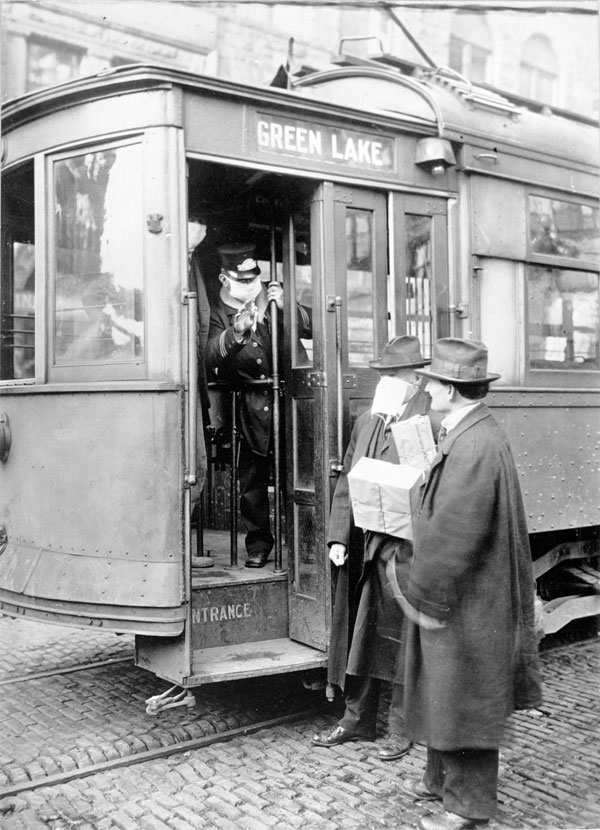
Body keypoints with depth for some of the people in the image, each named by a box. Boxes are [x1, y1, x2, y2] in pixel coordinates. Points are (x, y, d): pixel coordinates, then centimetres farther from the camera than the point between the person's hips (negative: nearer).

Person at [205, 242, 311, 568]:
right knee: (251, 480, 3)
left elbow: (311, 328, 6)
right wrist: (235, 332, -23)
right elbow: (210, 358, -8)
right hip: (251, 406, 0)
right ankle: (259, 544, 17)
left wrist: (286, 306, -9)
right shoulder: (220, 312, 6)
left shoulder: (272, 298, 10)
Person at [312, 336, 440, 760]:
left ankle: (402, 728, 24)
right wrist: (338, 537, 5)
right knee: (361, 636, 15)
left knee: (401, 640, 7)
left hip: (404, 552, -6)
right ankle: (358, 719, 32)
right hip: (365, 550, 6)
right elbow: (347, 482, 12)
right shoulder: (366, 421, 10)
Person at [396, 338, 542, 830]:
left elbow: (453, 534, -25)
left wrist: (422, 595, -16)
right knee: (444, 693, 21)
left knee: (464, 700, 6)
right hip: (454, 594, 10)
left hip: (467, 601, -10)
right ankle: (443, 779, 39)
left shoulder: (476, 446, -26)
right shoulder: (464, 434, 6)